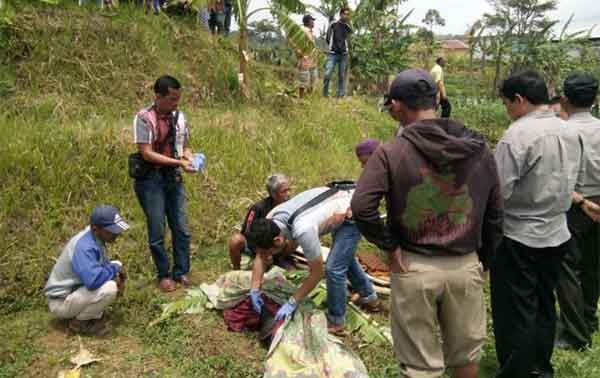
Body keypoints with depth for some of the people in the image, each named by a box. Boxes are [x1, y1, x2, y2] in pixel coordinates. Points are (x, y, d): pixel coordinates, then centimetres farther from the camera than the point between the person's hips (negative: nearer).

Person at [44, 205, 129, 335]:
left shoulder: (96, 238, -2)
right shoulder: (84, 247, -29)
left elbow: (101, 265, 15)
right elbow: (93, 280, -41)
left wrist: (117, 273, -7)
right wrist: (115, 268, -22)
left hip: (75, 289, 9)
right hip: (61, 302, -9)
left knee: (114, 269, 6)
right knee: (109, 288, -28)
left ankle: (91, 317, 8)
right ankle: (79, 321, -4)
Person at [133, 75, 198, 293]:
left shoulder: (179, 116, 4)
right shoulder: (144, 118, -12)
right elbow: (146, 154, -17)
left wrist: (190, 158, -8)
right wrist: (178, 162, -22)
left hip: (174, 178, 5)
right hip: (151, 179, -5)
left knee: (181, 229, 7)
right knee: (157, 231, 2)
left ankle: (181, 272, 22)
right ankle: (164, 275, 19)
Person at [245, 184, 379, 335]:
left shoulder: (303, 231, -38)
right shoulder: (270, 220, -16)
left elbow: (317, 274, -25)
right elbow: (260, 256, -2)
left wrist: (291, 303, -19)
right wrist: (254, 290, -9)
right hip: (341, 199, 9)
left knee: (334, 268, -11)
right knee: (344, 257, 27)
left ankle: (335, 322, 9)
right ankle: (369, 297, 47)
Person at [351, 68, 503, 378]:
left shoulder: (391, 152, -12)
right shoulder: (479, 149, 1)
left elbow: (361, 208, -22)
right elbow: (494, 215, 6)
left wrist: (390, 246, -8)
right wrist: (484, 261, 16)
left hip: (414, 268, -3)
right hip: (466, 266, 3)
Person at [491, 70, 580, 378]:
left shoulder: (518, 134, -19)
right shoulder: (568, 131, 5)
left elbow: (498, 191, -21)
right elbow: (565, 183, 12)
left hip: (519, 237, -8)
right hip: (557, 233, 8)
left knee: (515, 311, 5)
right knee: (544, 306, 19)